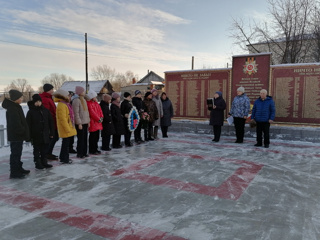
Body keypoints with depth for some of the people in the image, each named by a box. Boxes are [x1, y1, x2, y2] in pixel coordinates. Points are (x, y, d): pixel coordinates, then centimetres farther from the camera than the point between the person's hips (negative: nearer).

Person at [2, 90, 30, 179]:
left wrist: (25, 133, 15)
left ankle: (18, 169, 30)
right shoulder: (12, 109, -19)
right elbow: (16, 124, -24)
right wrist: (24, 133, -16)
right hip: (15, 136, -10)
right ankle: (14, 172, 5)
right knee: (15, 153, -3)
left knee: (17, 153, 18)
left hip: (18, 135, 10)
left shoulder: (16, 107, 13)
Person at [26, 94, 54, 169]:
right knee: (37, 150, 5)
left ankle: (44, 162, 23)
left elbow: (50, 122, 10)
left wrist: (51, 133, 8)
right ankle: (38, 163, 14)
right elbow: (28, 125, -4)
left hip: (45, 135, 3)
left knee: (44, 149, 12)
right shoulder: (31, 112, -4)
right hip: (36, 135, -3)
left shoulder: (45, 110, 5)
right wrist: (29, 135, -8)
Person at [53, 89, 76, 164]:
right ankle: (64, 159, 8)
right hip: (65, 129, -10)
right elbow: (62, 119, -22)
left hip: (68, 127, 10)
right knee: (66, 143, -2)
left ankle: (63, 157, 28)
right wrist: (67, 129, -21)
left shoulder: (65, 104, 15)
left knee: (66, 143, 17)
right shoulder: (61, 105, -18)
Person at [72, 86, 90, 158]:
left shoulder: (84, 100, 15)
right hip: (80, 123, -8)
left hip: (85, 122, 8)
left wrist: (88, 121, 15)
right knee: (81, 139, -2)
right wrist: (79, 123, -18)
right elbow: (76, 113, -16)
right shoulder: (76, 100, -12)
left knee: (85, 138, 12)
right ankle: (79, 154, 9)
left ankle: (84, 152, 22)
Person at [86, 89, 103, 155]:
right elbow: (92, 113, -17)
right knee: (93, 137, -4)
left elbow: (100, 110, 14)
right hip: (93, 122, -9)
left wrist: (101, 117, 0)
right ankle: (92, 150, 4)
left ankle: (95, 149, 23)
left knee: (97, 136, 13)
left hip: (98, 122, 9)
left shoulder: (96, 103, 16)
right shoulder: (89, 103, -12)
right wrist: (98, 119, -13)